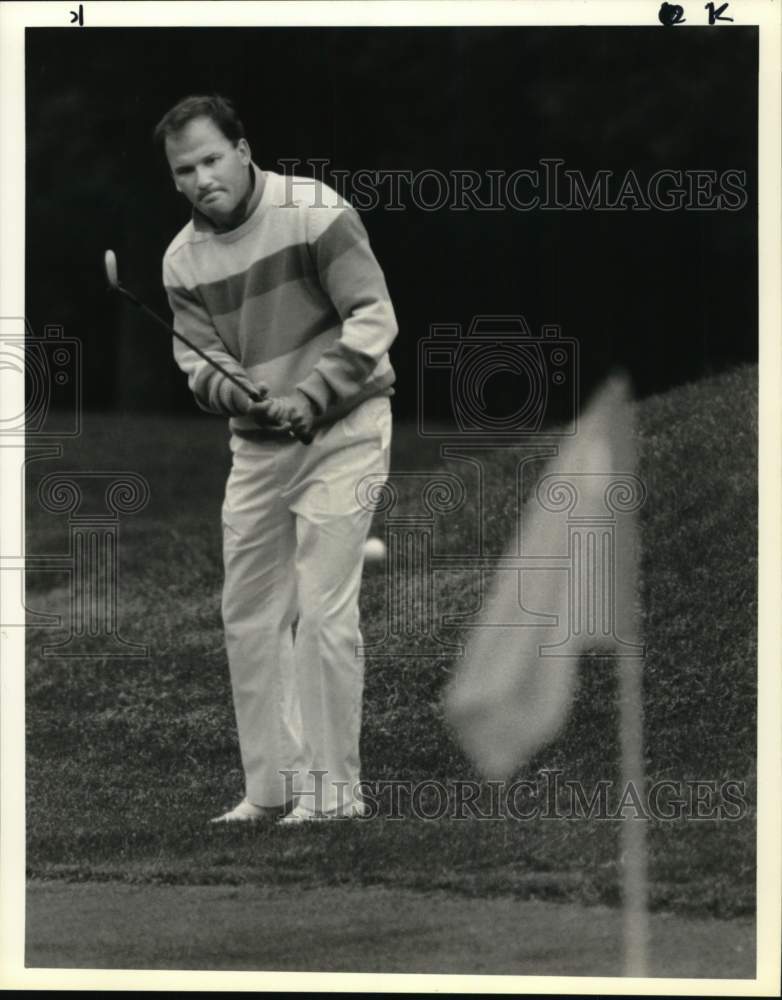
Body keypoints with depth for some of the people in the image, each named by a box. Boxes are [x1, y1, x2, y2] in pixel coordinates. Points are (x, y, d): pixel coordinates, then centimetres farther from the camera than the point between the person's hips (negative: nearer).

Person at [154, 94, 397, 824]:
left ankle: (332, 788, -1)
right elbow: (198, 358, 2)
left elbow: (374, 317, -16)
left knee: (322, 612, -10)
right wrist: (238, 392, -20)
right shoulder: (183, 261, 3)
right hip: (257, 444, 6)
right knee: (249, 614, 7)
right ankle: (271, 786, 17)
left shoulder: (314, 213, -14)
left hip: (341, 430, -6)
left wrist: (310, 396, -23)